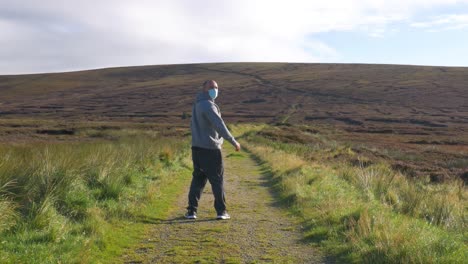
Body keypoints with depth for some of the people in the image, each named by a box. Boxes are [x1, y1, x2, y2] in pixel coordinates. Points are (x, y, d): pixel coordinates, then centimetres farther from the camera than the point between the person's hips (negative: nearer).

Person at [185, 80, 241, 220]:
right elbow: (219, 126, -22)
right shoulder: (208, 105, -15)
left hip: (197, 147, 8)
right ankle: (221, 211, 6)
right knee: (217, 180, 2)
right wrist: (234, 142, -19)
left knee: (197, 179, 11)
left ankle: (191, 211, 9)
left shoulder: (197, 104, 15)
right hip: (210, 148, -8)